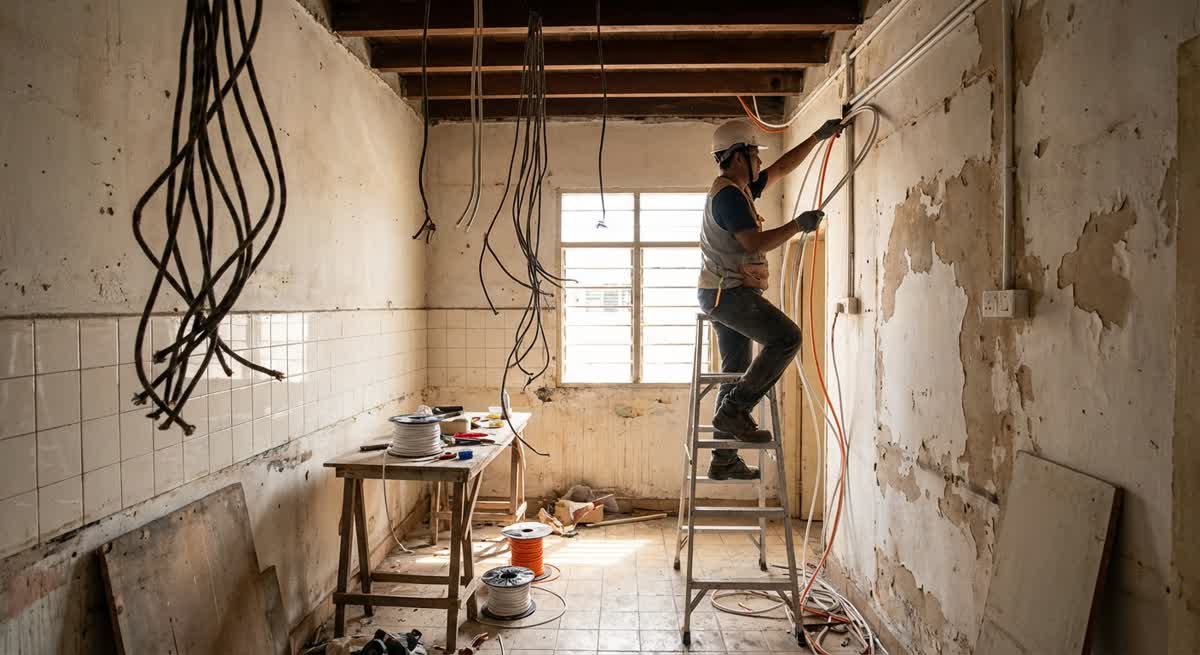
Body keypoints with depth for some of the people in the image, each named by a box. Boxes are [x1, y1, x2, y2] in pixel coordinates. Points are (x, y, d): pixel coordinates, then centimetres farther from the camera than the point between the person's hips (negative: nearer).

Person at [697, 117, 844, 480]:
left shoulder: (740, 189, 19)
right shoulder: (729, 194, -13)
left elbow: (782, 168, 29)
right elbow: (755, 242, -22)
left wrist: (818, 137, 28)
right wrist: (797, 225, -13)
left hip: (724, 294, 10)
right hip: (729, 291, -10)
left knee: (737, 373, 9)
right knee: (786, 337, -18)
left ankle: (724, 460, 12)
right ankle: (735, 410, -16)